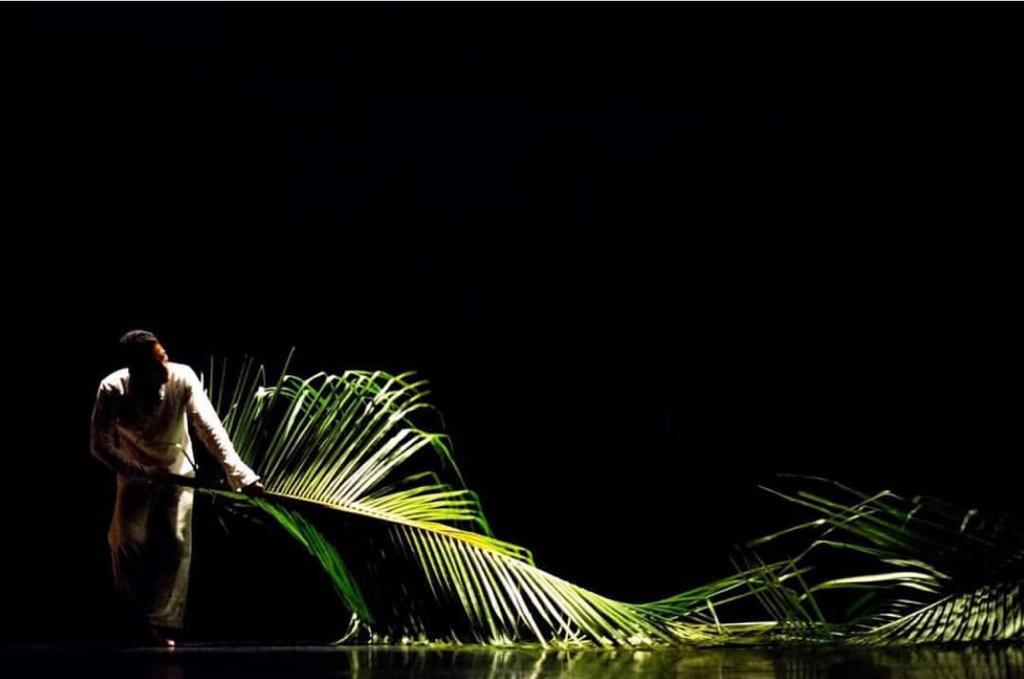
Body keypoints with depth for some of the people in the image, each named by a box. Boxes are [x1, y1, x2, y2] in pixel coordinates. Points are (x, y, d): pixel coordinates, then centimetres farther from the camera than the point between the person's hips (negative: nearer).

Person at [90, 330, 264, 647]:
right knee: (128, 540, -7)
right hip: (136, 472, 0)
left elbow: (209, 427, -37)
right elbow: (100, 445, -22)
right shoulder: (112, 390, -29)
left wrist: (238, 471, -48)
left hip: (178, 469, 0)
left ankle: (161, 623, 2)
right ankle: (137, 617, 17)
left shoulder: (182, 377, -30)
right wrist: (143, 474, -29)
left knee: (176, 542, -9)